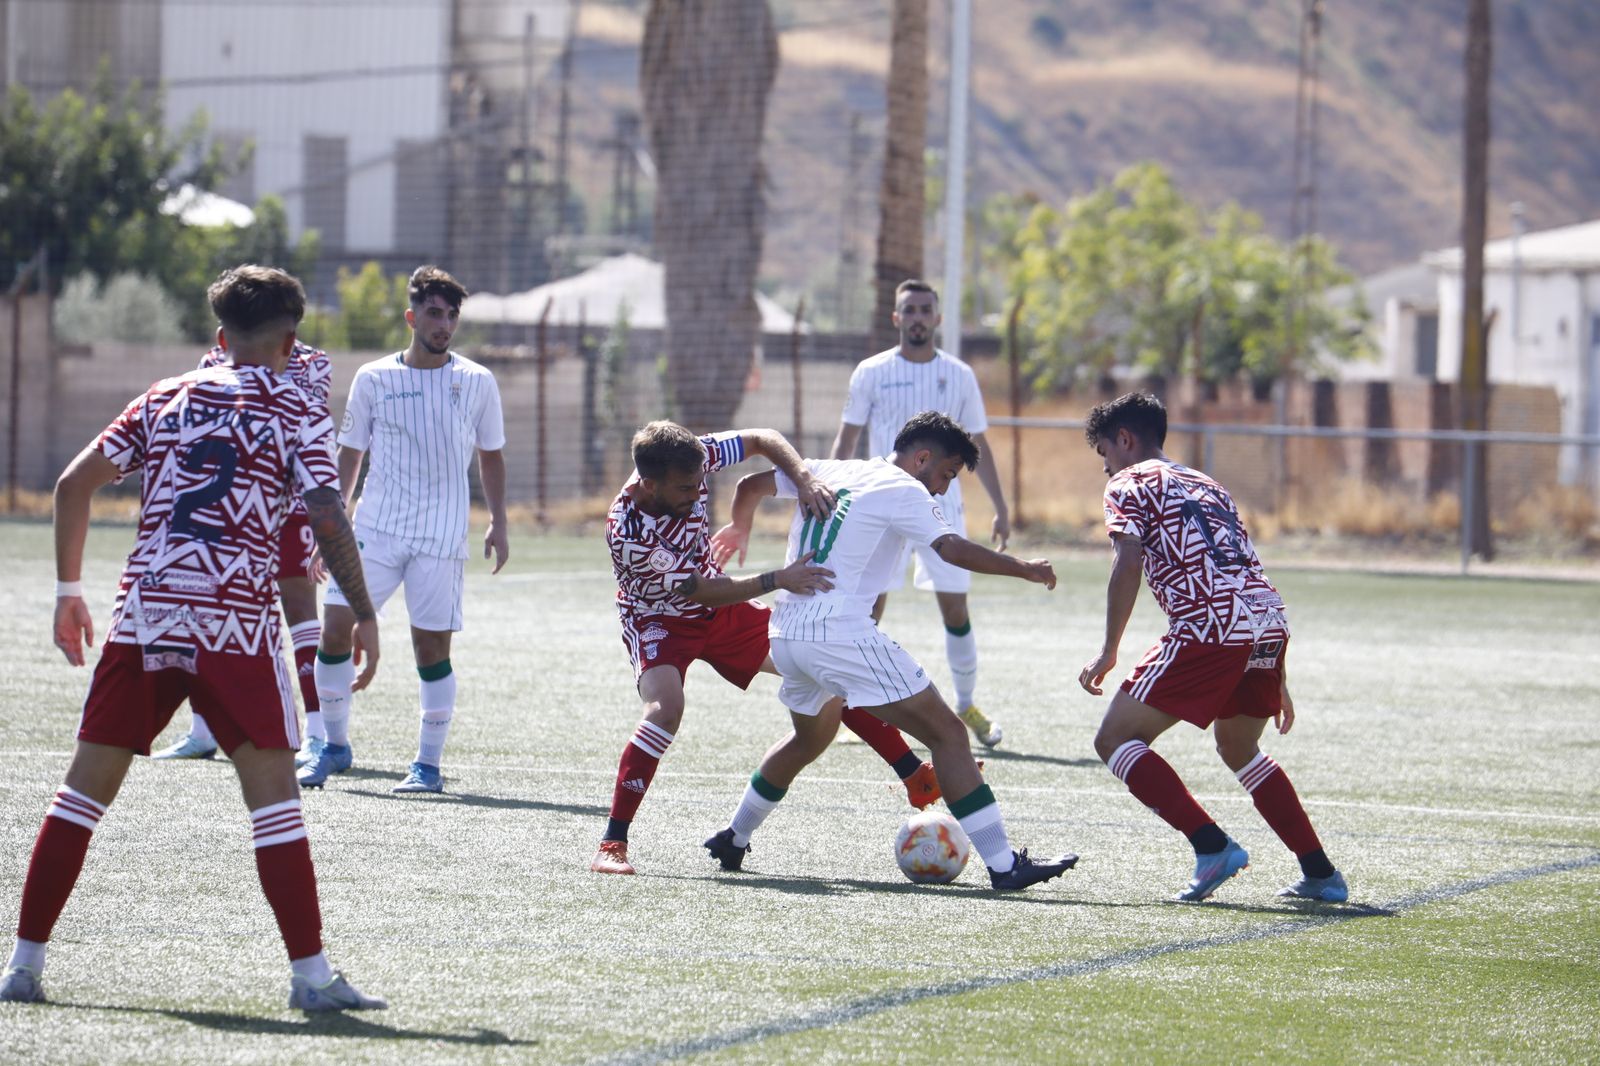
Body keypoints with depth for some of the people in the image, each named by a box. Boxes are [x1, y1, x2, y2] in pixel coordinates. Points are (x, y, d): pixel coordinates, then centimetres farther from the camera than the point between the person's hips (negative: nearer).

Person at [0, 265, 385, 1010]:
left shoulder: (166, 398, 16)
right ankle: (310, 973, -5)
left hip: (143, 611, 3)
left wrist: (68, 589, 20)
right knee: (272, 790, -1)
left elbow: (74, 484, 13)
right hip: (235, 621, -3)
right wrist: (363, 614, 0)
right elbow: (328, 519, -7)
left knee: (86, 787, 9)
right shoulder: (296, 414, 5)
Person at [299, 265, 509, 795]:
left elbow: (490, 457, 14)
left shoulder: (477, 382, 4)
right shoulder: (373, 379, 5)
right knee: (335, 627, -7)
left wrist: (498, 524, 8)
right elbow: (350, 453, 12)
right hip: (374, 529, 1)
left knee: (432, 646, -2)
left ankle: (429, 765, 8)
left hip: (441, 537, -1)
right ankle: (335, 746, 9)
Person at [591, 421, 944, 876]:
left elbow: (763, 439, -9)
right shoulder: (627, 533, -37)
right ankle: (612, 845, -26)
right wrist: (777, 581, -42)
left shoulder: (692, 459, -23)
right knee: (665, 707, -34)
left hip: (721, 609, 6)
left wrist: (804, 479, -28)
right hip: (658, 619, -6)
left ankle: (918, 778, 16)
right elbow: (699, 591, -34)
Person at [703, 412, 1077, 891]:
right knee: (947, 733, -8)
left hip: (785, 635, 8)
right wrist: (1023, 569, -9)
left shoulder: (828, 472, 18)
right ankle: (1004, 865, -16)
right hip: (842, 633, -8)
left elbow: (750, 486, 29)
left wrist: (739, 528, 50)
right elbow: (953, 549, -18)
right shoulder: (903, 491, -3)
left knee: (810, 737, 35)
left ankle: (733, 839, 43)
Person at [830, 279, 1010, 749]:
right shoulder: (872, 373, 2)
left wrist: (1000, 508, 7)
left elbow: (978, 445, 12)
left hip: (941, 503, 1)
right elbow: (846, 439, 5)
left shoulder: (959, 376, 6)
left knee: (956, 609, -1)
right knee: (868, 607, -5)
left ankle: (967, 706, 12)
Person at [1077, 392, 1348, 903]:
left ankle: (1213, 846, -13)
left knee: (1116, 740, 2)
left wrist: (1109, 652, -3)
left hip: (1210, 630, -8)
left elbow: (1128, 565, -7)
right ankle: (1320, 873, 21)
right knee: (1239, 749, 29)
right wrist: (1274, 681, 31)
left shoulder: (1129, 485, 10)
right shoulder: (1208, 486, 31)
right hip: (1269, 625, 8)